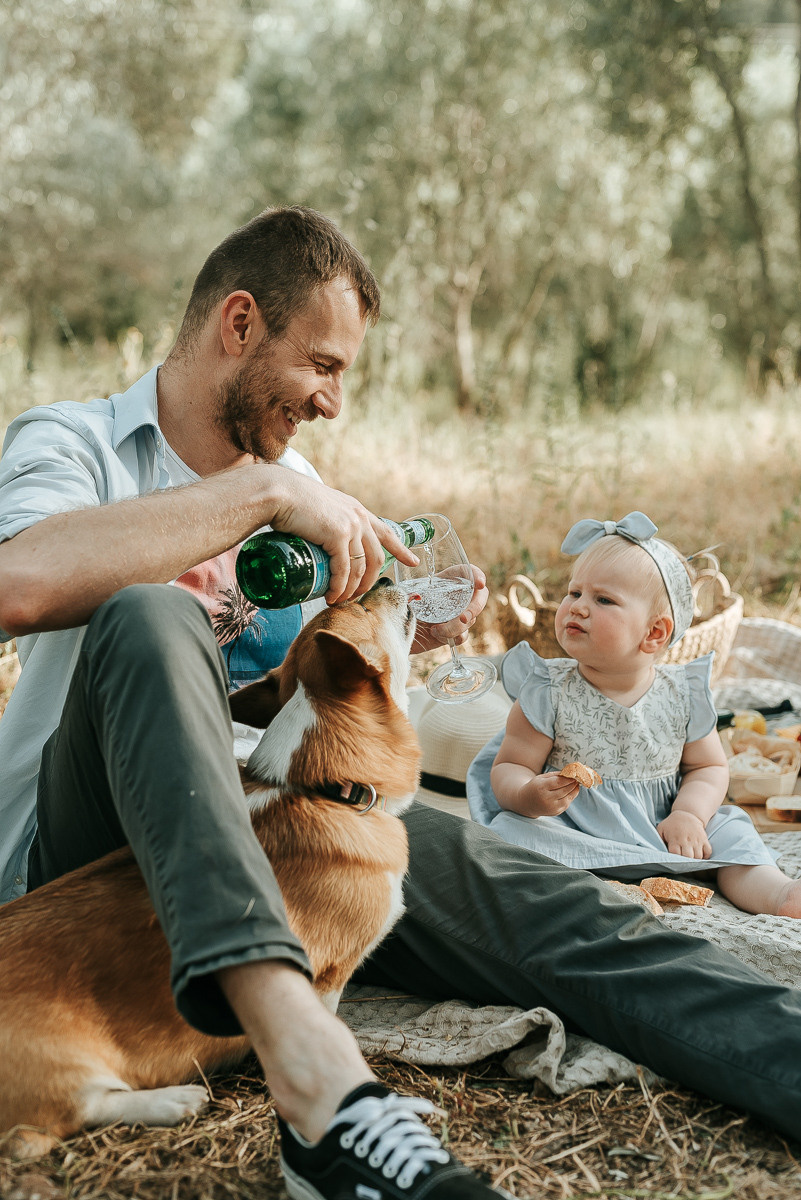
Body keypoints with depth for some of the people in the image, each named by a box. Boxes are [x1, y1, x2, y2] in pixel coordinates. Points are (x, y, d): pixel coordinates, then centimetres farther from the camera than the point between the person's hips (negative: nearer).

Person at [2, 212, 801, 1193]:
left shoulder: (295, 485, 15)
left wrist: (405, 633, 1)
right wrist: (264, 498, -27)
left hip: (250, 836, 5)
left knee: (514, 888, -20)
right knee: (150, 621, -36)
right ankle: (308, 1067, -49)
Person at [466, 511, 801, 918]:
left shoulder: (683, 693, -2)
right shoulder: (548, 692, -8)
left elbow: (709, 767, 8)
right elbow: (509, 768, -6)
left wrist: (688, 815, -12)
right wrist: (529, 795, -30)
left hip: (659, 828, 3)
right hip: (574, 831, -2)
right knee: (515, 830, -30)